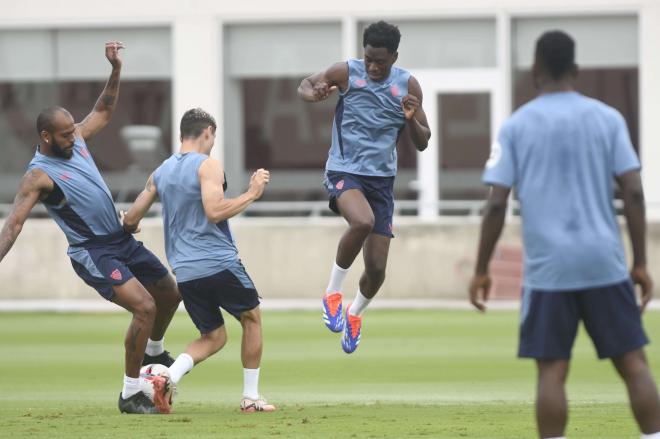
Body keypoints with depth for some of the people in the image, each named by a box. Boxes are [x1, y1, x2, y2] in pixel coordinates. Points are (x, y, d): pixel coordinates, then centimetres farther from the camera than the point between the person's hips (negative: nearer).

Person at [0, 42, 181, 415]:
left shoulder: (76, 141, 4)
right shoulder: (39, 175, -18)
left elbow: (104, 112, 19)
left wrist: (116, 69, 6)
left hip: (121, 240, 9)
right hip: (93, 253, -9)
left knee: (171, 293, 20)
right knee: (145, 306, -22)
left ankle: (155, 351, 49)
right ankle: (131, 394, -13)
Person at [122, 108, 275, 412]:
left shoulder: (161, 172, 13)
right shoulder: (208, 165, -7)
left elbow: (131, 220, 16)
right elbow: (215, 212, -21)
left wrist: (130, 228, 40)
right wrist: (251, 193, -11)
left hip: (184, 272, 6)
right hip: (219, 264, -6)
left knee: (213, 337, 16)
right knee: (252, 318, 17)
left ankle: (167, 378, -11)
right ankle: (251, 398, 16)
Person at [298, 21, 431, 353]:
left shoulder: (407, 86, 0)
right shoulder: (346, 73, -6)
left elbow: (422, 144, 4)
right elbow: (306, 85, 11)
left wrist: (412, 120, -18)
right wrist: (313, 94, -14)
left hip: (382, 179, 3)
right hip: (344, 172, -3)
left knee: (376, 269, 2)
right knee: (363, 221, -36)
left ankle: (355, 314, 36)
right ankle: (332, 293, -15)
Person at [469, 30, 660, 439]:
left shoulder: (516, 126, 2)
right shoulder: (608, 118, 5)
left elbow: (497, 205, -2)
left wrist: (481, 271, 5)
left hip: (548, 268, -1)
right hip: (605, 265, 1)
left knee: (552, 370, 1)